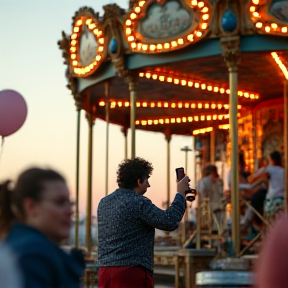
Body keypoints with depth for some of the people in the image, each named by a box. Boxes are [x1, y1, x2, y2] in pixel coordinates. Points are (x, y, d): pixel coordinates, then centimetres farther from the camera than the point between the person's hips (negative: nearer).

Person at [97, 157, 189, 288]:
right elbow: (170, 222, -16)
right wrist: (180, 193, -4)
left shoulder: (104, 202, 13)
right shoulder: (138, 202, -11)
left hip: (105, 269, 8)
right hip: (131, 272, -8)